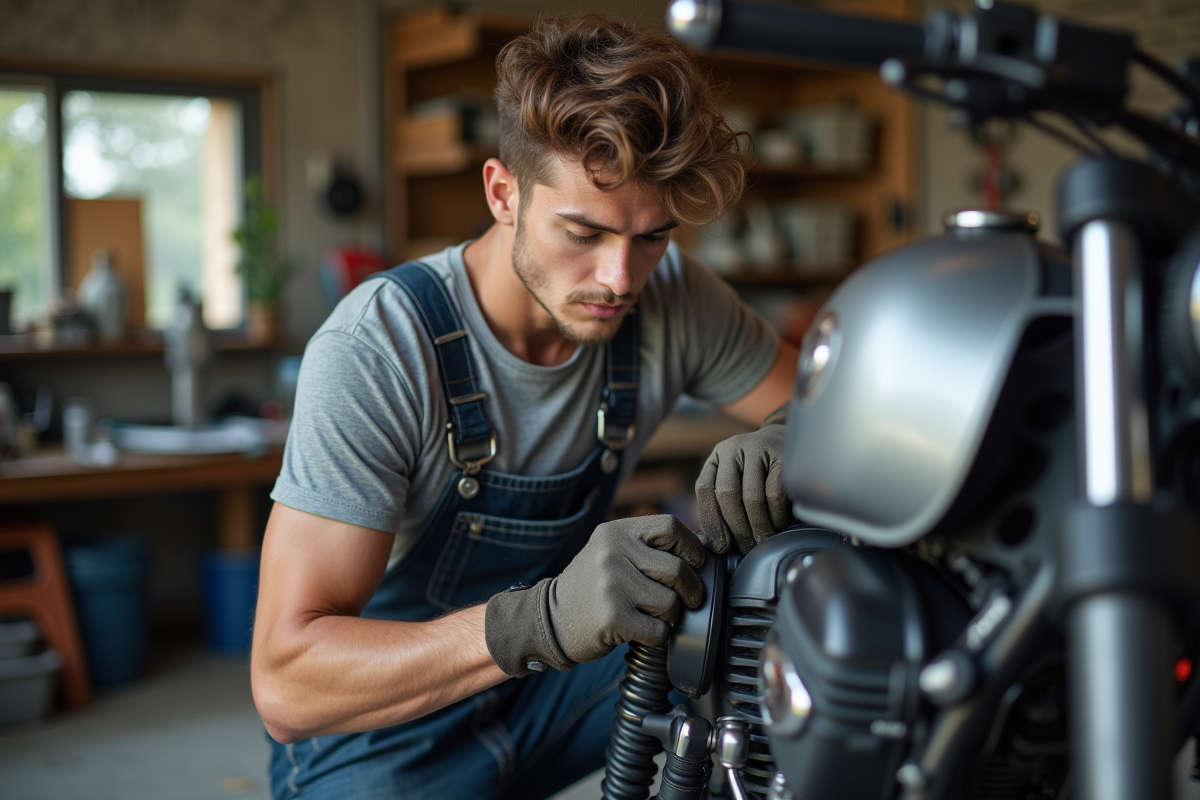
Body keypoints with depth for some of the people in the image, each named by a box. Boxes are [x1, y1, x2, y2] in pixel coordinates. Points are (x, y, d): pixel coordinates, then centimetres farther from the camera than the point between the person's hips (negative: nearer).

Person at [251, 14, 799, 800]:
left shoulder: (672, 295, -13)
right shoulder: (376, 350, -27)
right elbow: (285, 681, -31)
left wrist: (784, 450, -27)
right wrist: (545, 619, -47)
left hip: (549, 687, 4)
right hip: (386, 726, -3)